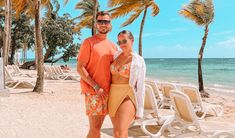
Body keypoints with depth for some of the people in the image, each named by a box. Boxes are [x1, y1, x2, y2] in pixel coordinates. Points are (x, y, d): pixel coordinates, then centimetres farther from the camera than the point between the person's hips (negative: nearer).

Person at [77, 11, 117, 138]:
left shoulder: (113, 46, 13)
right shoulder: (88, 42, -5)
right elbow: (80, 68, -11)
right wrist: (96, 87, -16)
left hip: (106, 92, 6)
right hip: (92, 91, -6)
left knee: (98, 127, 12)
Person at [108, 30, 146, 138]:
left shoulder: (139, 61, -4)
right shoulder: (116, 55, 9)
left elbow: (140, 86, -5)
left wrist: (140, 110, -7)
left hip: (128, 96, -6)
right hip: (113, 96, 6)